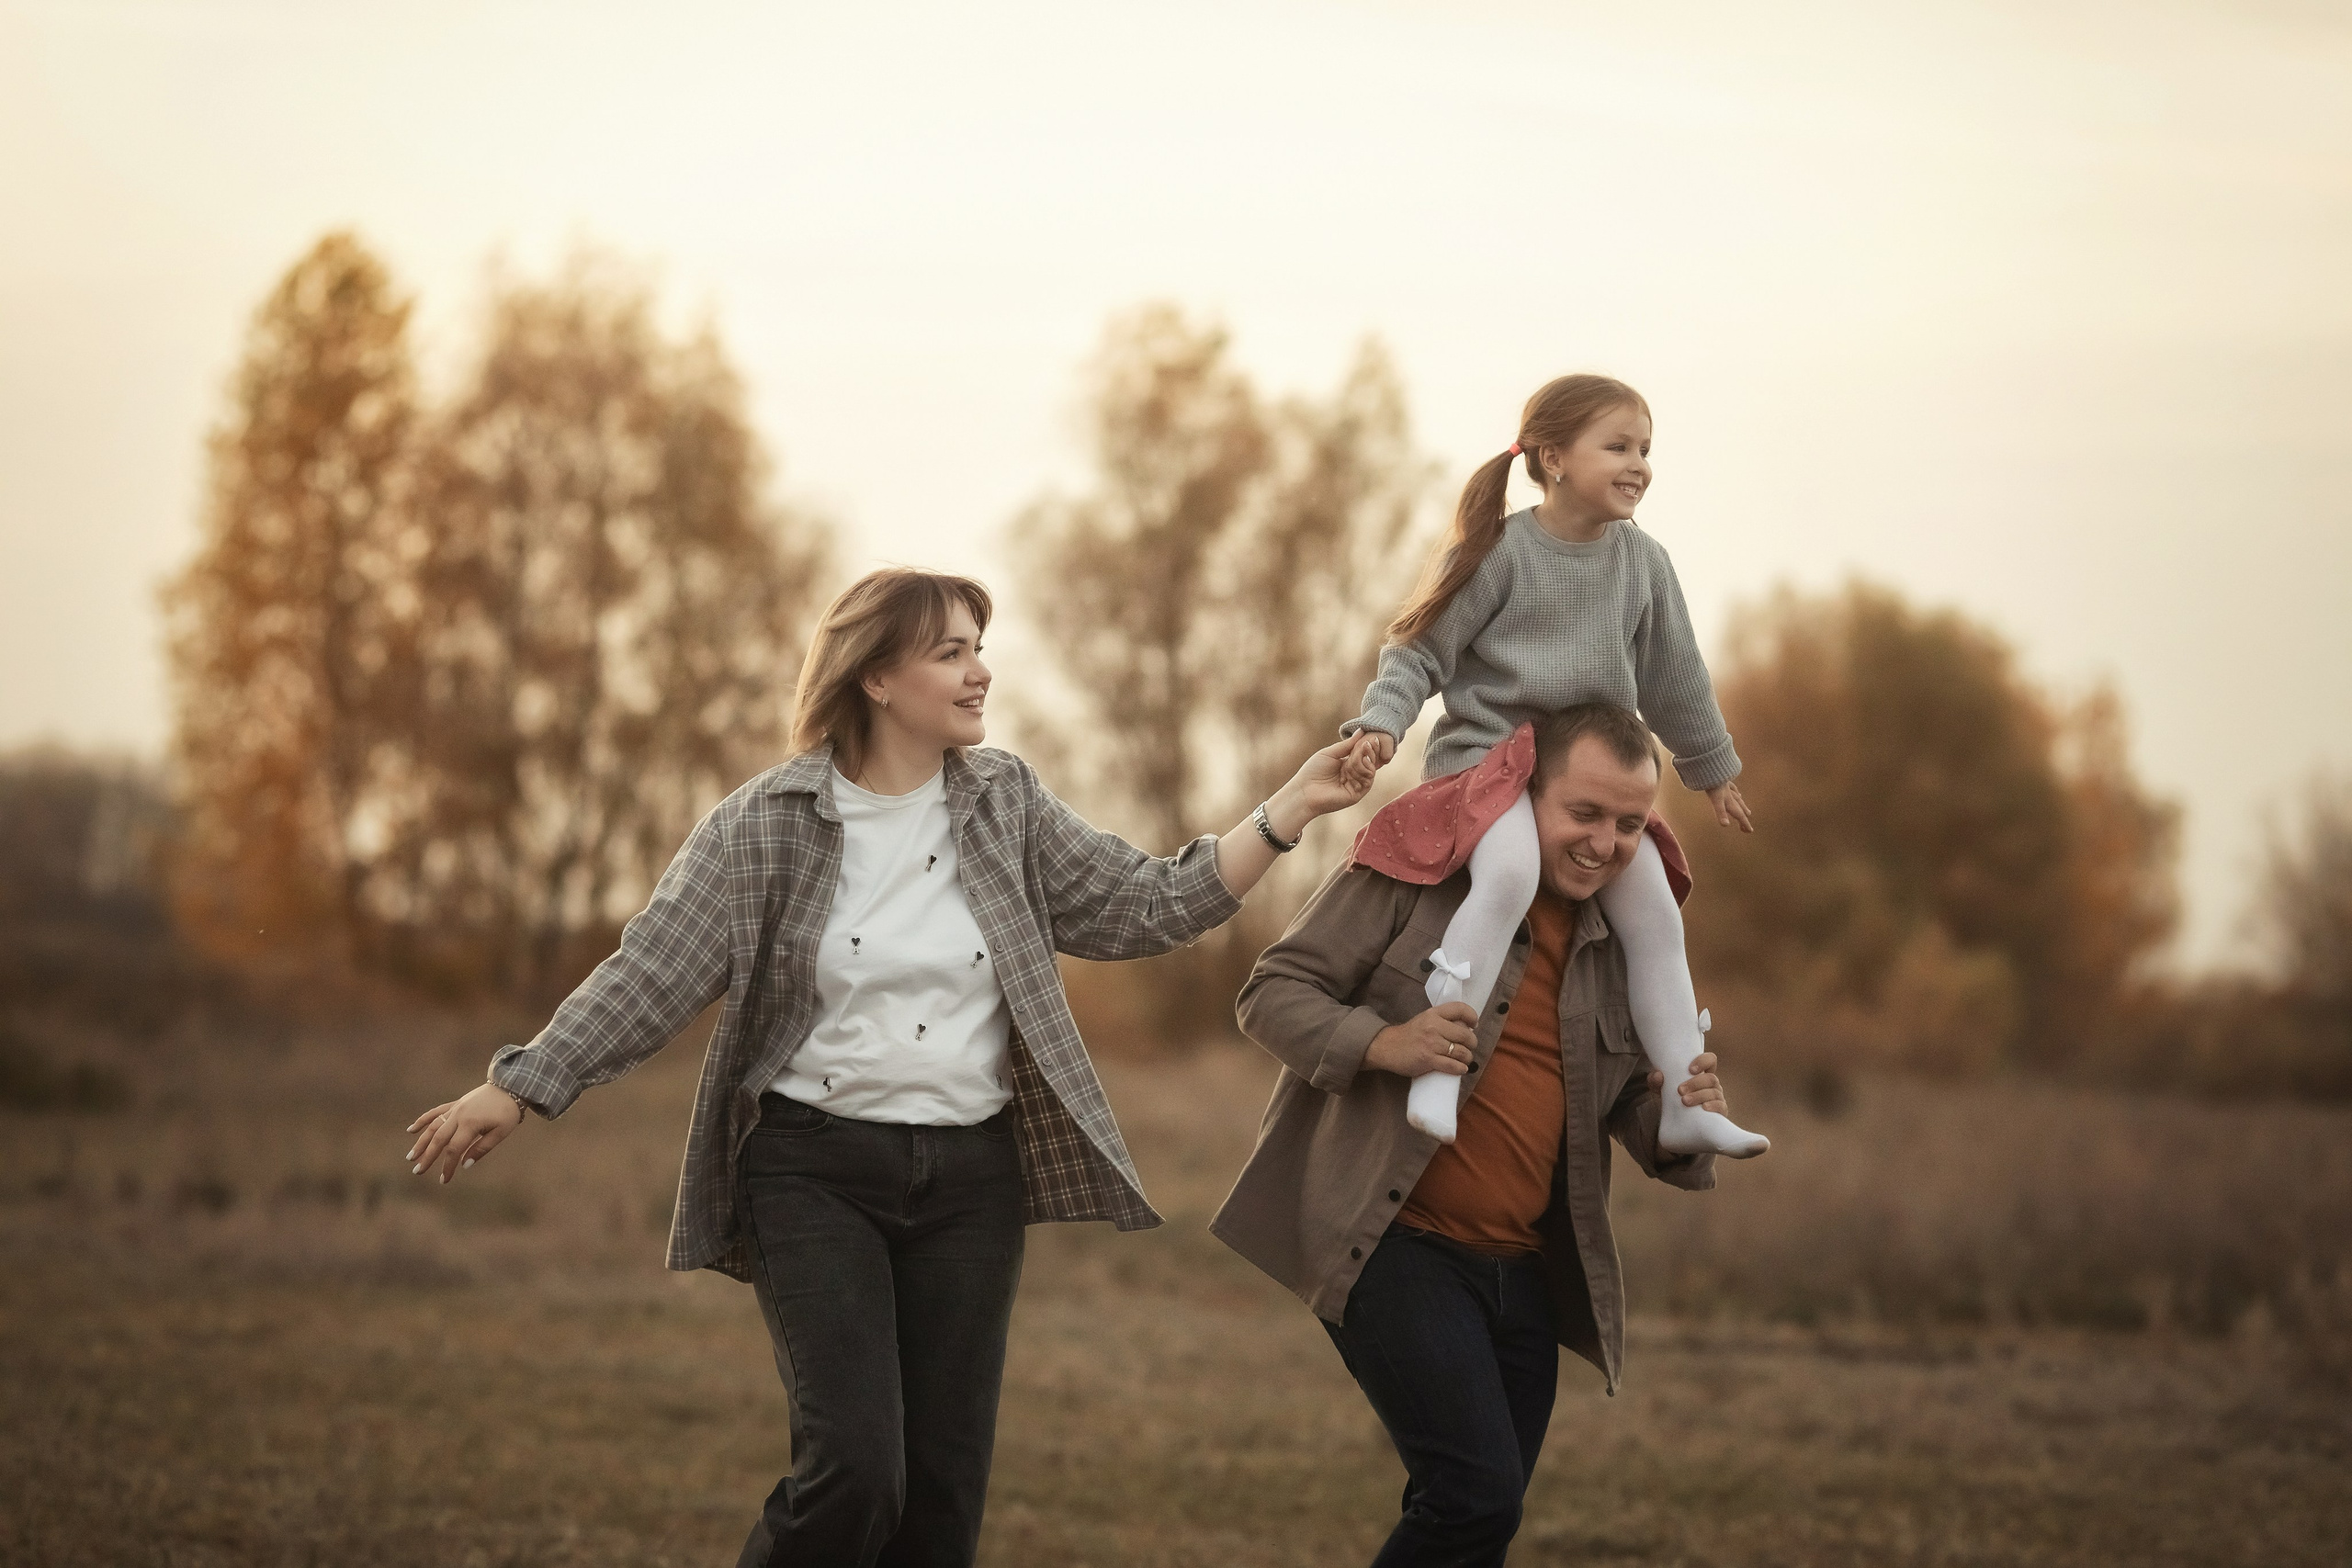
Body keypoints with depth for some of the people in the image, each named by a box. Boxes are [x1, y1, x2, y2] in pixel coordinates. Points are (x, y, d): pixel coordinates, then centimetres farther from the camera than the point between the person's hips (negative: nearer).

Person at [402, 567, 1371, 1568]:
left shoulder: (1005, 804, 6)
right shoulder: (768, 826, -5)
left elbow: (1144, 909, 7)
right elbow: (649, 975, -6)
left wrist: (1291, 809, 0)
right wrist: (517, 1092, -11)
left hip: (970, 1176, 4)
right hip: (816, 1173, -4)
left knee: (946, 1485, 4)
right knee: (853, 1469, -17)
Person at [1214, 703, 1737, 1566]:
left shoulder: (1617, 944, 13)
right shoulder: (1415, 873, -6)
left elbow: (1628, 1114, 20)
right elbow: (1272, 992, -6)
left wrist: (1679, 1118, -5)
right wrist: (1381, 1043, -24)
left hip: (1523, 1269, 7)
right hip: (1397, 1244, -7)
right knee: (1477, 1495, -19)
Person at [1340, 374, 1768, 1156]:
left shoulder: (1644, 563, 7)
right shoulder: (1498, 552, -10)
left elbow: (1674, 677, 19)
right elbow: (1421, 649, -6)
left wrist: (1713, 769, 26)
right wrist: (1380, 723, -21)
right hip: (1487, 754, -6)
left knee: (1654, 912, -1)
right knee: (1510, 873, -34)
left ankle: (1686, 1107, 8)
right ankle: (1437, 1075, -33)